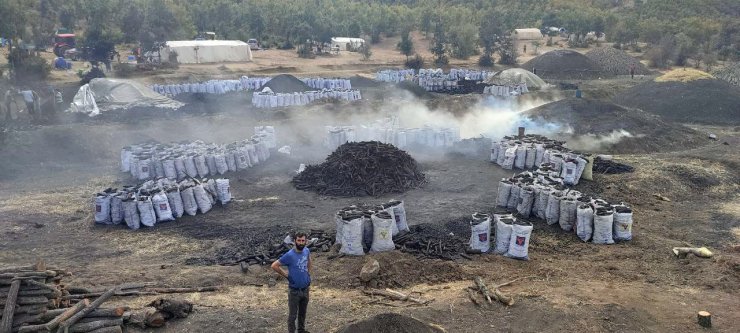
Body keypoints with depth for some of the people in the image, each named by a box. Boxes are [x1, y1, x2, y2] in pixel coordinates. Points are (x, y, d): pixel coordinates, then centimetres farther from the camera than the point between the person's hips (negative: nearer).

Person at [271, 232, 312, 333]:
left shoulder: (306, 251, -3)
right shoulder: (289, 255, -22)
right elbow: (274, 266, -18)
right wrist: (286, 275, -13)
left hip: (305, 288, 6)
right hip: (294, 290, -6)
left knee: (303, 312, 22)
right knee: (293, 315, 7)